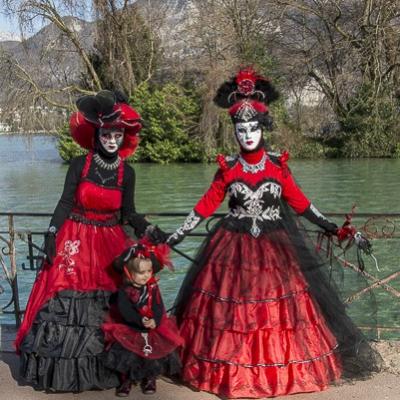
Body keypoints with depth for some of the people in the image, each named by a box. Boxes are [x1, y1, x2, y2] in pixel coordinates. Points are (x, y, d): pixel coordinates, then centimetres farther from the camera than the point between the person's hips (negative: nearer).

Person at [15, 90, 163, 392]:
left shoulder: (126, 172, 2)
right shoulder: (79, 165, -4)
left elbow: (128, 212, 6)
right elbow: (64, 204, -4)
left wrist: (147, 229, -10)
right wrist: (51, 236, -10)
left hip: (110, 243, 2)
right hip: (75, 241, -2)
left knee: (107, 306, 2)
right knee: (65, 298, -4)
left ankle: (102, 368, 16)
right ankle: (60, 369, 9)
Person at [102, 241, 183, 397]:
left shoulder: (153, 288, -1)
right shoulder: (124, 291, -9)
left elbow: (159, 308, -9)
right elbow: (125, 311, -19)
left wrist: (154, 321, -28)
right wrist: (140, 321, -32)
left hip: (153, 326, 2)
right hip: (129, 327, -2)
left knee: (157, 348, -13)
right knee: (125, 350, -18)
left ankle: (150, 378, 11)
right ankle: (126, 379, 6)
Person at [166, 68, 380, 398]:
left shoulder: (278, 165, 0)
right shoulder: (228, 168, 0)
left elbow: (298, 201, 7)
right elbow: (207, 204, 3)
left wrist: (328, 225, 6)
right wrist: (179, 234, 1)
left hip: (275, 245, 0)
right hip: (235, 246, 0)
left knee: (280, 306, 2)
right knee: (232, 309, 1)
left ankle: (282, 368, 17)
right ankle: (233, 372, 16)